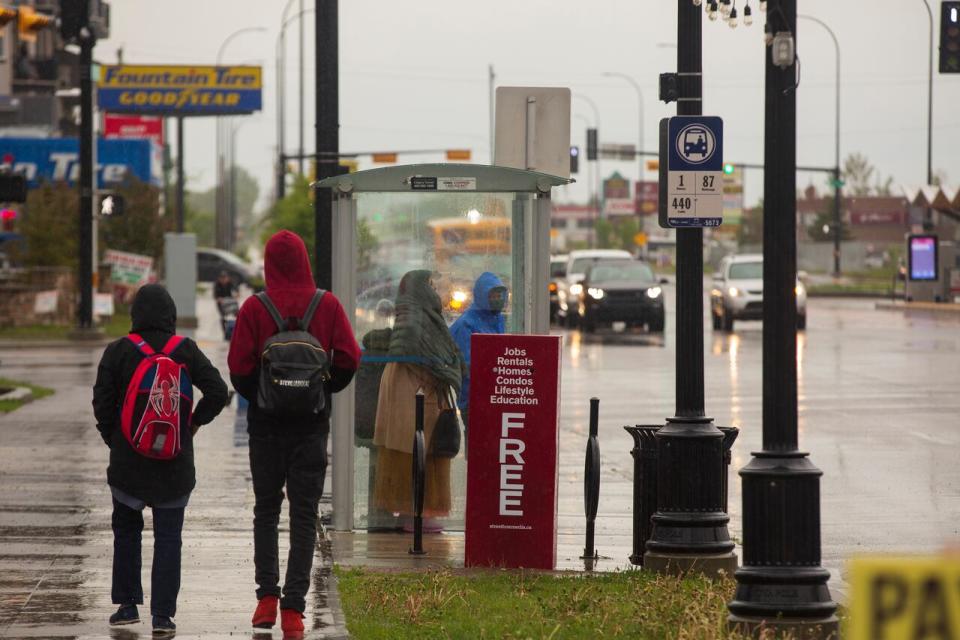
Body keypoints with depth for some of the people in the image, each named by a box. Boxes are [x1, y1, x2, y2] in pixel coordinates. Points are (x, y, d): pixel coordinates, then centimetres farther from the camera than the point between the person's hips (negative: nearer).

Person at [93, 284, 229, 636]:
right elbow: (218, 392, -7)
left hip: (128, 458, 0)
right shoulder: (186, 350, -5)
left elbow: (102, 403, -6)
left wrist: (113, 439, 9)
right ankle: (162, 614, 0)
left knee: (126, 529, 18)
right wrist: (196, 422, 9)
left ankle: (127, 604, 18)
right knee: (168, 537, 5)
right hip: (175, 462, 0)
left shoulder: (117, 352, -6)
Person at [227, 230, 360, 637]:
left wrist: (257, 397, 5)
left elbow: (239, 367, -12)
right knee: (304, 515, 4)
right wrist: (323, 390, 8)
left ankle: (267, 597, 6)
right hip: (312, 424, 0)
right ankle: (293, 607, -3)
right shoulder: (327, 305, -3)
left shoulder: (254, 308, -8)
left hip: (266, 421, 0)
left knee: (265, 510, 15)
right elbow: (348, 359, -7)